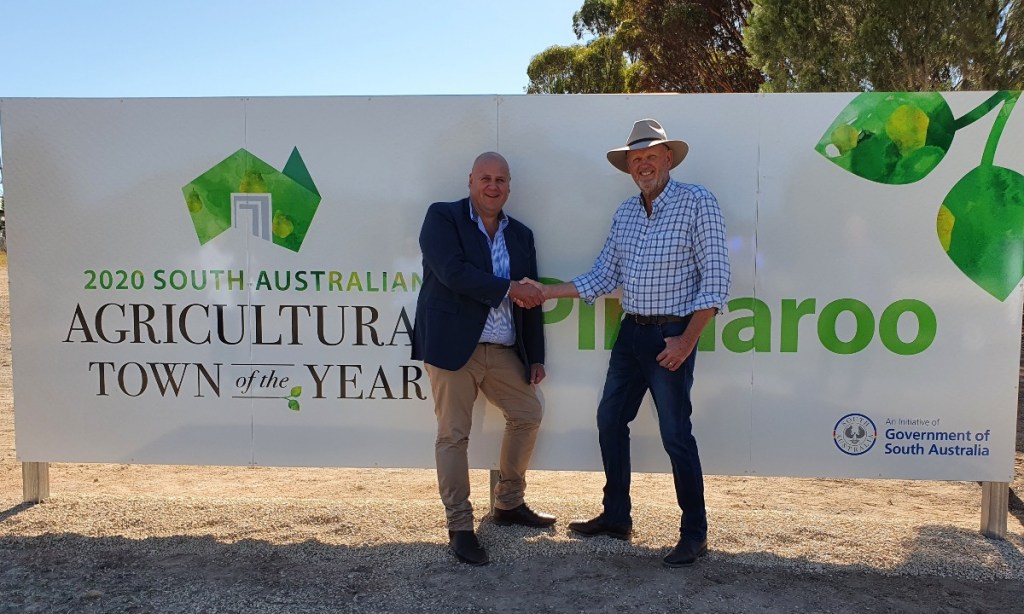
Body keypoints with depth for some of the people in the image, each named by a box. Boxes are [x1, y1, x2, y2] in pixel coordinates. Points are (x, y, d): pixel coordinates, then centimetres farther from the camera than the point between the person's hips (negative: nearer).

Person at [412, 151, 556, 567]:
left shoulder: (520, 234, 14)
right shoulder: (442, 217, -3)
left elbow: (530, 300, 14)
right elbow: (453, 272, -18)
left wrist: (536, 356, 12)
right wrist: (510, 288, -16)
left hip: (503, 350, 7)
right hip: (454, 345, -6)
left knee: (528, 414, 13)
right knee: (454, 434, -2)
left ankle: (508, 504, 31)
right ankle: (460, 527, 9)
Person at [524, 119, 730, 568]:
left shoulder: (696, 202, -9)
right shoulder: (625, 214, 9)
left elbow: (715, 277, -12)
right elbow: (603, 278, 10)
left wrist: (687, 340, -17)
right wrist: (544, 291, 2)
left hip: (671, 336, -7)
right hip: (631, 332, 7)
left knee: (675, 434, -2)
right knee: (610, 420, 13)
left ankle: (694, 534, 14)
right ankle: (616, 517, 28)